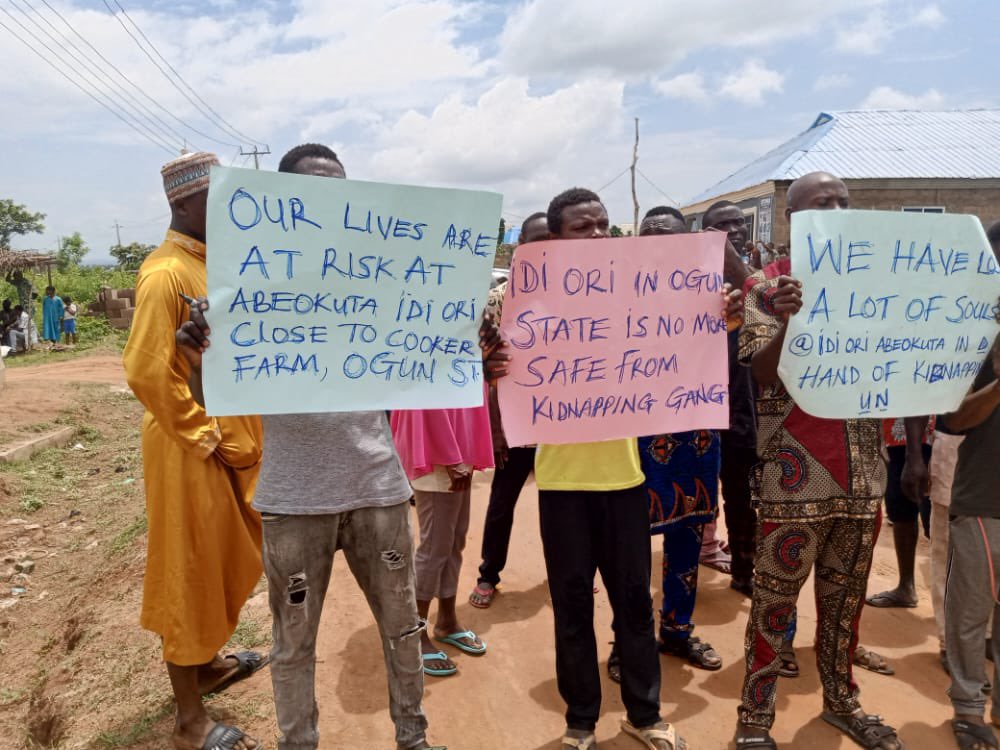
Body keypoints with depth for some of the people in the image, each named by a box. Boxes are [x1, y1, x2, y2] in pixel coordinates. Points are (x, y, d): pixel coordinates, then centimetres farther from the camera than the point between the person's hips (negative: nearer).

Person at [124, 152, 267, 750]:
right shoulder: (166, 274, -17)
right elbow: (148, 373, -23)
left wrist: (243, 435, 11)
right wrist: (205, 437, -17)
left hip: (235, 440, 9)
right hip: (193, 449, -9)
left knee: (224, 563, 21)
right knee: (190, 576, 3)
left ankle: (208, 662, 41)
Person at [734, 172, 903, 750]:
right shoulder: (769, 285, -4)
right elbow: (758, 375, -13)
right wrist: (787, 323, -31)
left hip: (863, 469, 5)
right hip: (796, 471, -5)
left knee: (846, 594, 18)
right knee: (775, 599, 3)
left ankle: (841, 699, 36)